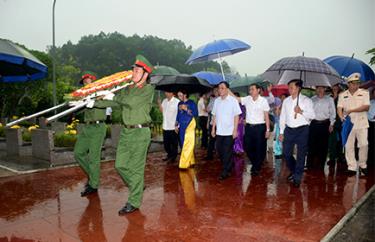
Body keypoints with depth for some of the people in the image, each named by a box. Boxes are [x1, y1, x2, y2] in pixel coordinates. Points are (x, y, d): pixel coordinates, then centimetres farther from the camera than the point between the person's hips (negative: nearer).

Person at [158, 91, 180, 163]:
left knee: (174, 144, 6)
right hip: (165, 126, 7)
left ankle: (173, 157, 19)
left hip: (173, 127, -7)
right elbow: (162, 110, 15)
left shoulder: (177, 102, -13)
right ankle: (169, 155, 33)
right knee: (166, 143, 16)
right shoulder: (164, 101, 9)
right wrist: (159, 104, -2)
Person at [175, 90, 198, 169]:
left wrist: (186, 109, -16)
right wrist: (176, 125, 15)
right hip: (181, 126, 6)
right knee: (182, 144, 8)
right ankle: (190, 161, 22)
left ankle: (184, 164, -4)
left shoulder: (191, 103, -3)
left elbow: (196, 114, -11)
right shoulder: (180, 103, 13)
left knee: (188, 145, -7)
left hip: (189, 125, -6)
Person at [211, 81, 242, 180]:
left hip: (229, 131, -5)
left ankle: (226, 171, 11)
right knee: (219, 150, 10)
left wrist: (235, 130, -12)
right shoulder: (217, 101, 7)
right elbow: (214, 116, 10)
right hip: (219, 131, 5)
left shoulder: (233, 100, -6)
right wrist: (213, 129, 8)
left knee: (227, 152, 0)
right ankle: (229, 166, 31)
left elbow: (236, 116, -8)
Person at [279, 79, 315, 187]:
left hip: (302, 130, -4)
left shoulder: (306, 100, -3)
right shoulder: (286, 101, 8)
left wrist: (301, 111, -20)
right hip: (289, 130, 4)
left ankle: (297, 178, 16)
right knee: (286, 153, 7)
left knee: (301, 154, 3)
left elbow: (312, 115, -5)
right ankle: (293, 171, 34)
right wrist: (281, 132, 7)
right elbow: (282, 117, 10)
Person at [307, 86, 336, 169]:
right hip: (313, 124, 0)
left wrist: (331, 124, 0)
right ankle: (310, 165, 7)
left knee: (323, 145, 4)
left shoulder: (329, 99, 7)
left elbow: (333, 113, 7)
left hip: (325, 124, 0)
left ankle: (321, 165, 15)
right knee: (311, 144, -2)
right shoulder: (312, 99, 9)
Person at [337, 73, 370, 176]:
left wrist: (351, 110, -16)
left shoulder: (364, 93, 4)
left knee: (364, 145, -2)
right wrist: (342, 117, -19)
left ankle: (363, 165, 19)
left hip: (361, 124, -1)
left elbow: (366, 107, -7)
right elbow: (339, 108, 1)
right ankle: (351, 167, 10)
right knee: (348, 146, 2)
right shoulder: (342, 95, 9)